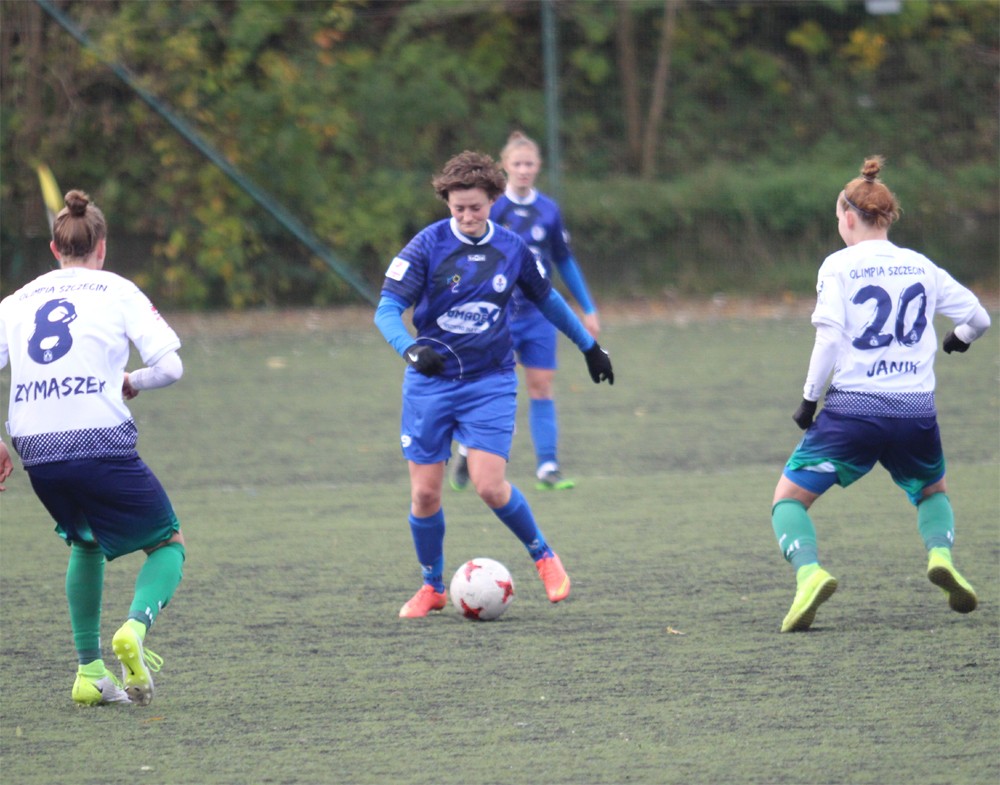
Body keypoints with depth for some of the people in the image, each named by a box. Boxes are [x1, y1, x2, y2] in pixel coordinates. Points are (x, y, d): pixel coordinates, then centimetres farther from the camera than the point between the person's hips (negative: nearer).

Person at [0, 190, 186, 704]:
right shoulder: (117, 291, 5)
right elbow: (169, 367, -1)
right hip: (102, 445, -4)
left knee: (85, 543, 30)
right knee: (169, 543, 14)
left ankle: (89, 671, 20)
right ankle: (136, 626, -16)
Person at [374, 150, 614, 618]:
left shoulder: (511, 249, 0)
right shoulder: (427, 246, -9)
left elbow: (546, 299, 19)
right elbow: (387, 310, -15)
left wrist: (589, 345, 28)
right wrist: (410, 348, -35)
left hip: (491, 381, 0)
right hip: (430, 383, 0)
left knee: (489, 485, -14)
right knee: (425, 492, -1)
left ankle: (543, 556, 11)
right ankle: (432, 587, 20)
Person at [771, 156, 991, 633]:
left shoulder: (839, 266, -1)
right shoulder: (922, 267, 10)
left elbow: (829, 338, -12)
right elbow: (978, 317, 17)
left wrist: (809, 399, -2)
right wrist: (958, 339, 39)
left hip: (852, 409, -3)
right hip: (916, 411, 3)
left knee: (789, 499, 8)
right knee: (932, 490, 31)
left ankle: (808, 572, -19)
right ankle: (941, 554, 0)